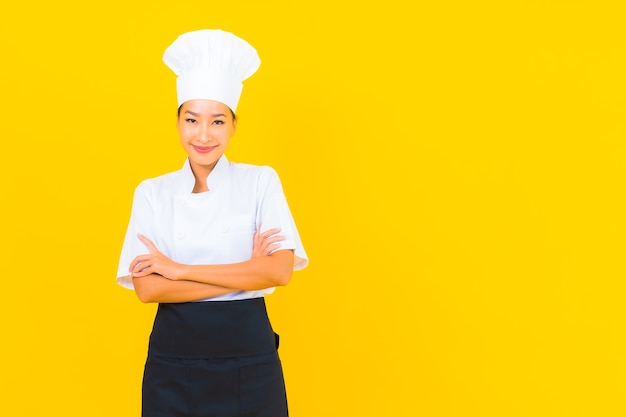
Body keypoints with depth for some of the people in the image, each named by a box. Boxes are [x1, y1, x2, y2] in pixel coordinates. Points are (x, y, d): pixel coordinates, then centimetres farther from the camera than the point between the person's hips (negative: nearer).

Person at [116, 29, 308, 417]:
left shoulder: (261, 181, -2)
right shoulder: (152, 192, 1)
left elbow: (279, 271, -13)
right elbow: (146, 288, -8)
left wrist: (179, 270, -14)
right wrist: (244, 275, -14)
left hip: (249, 357, -1)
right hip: (173, 360, 1)